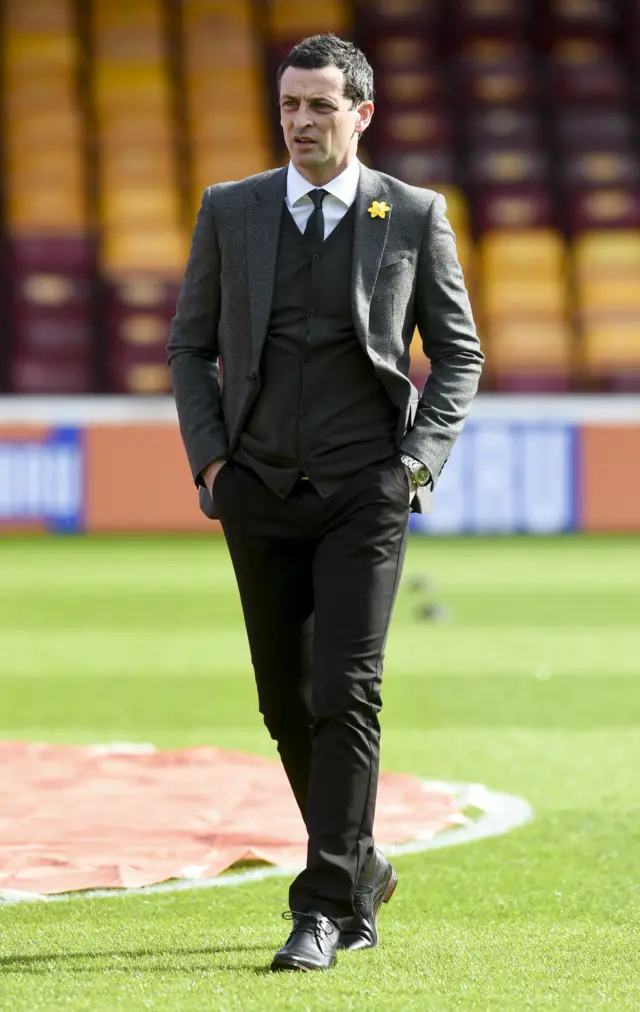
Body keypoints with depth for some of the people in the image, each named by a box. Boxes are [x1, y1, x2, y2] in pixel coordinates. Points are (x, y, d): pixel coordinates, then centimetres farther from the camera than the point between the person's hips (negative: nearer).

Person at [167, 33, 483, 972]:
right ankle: (361, 870, 28)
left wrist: (422, 457, -5)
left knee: (345, 694, -12)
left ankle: (326, 906, -10)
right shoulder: (230, 212, 6)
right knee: (287, 702, 8)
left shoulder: (415, 216, 1)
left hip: (365, 492, -3)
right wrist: (209, 458, 0)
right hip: (260, 493, 3)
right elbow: (190, 345, 11)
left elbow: (458, 352, 7)